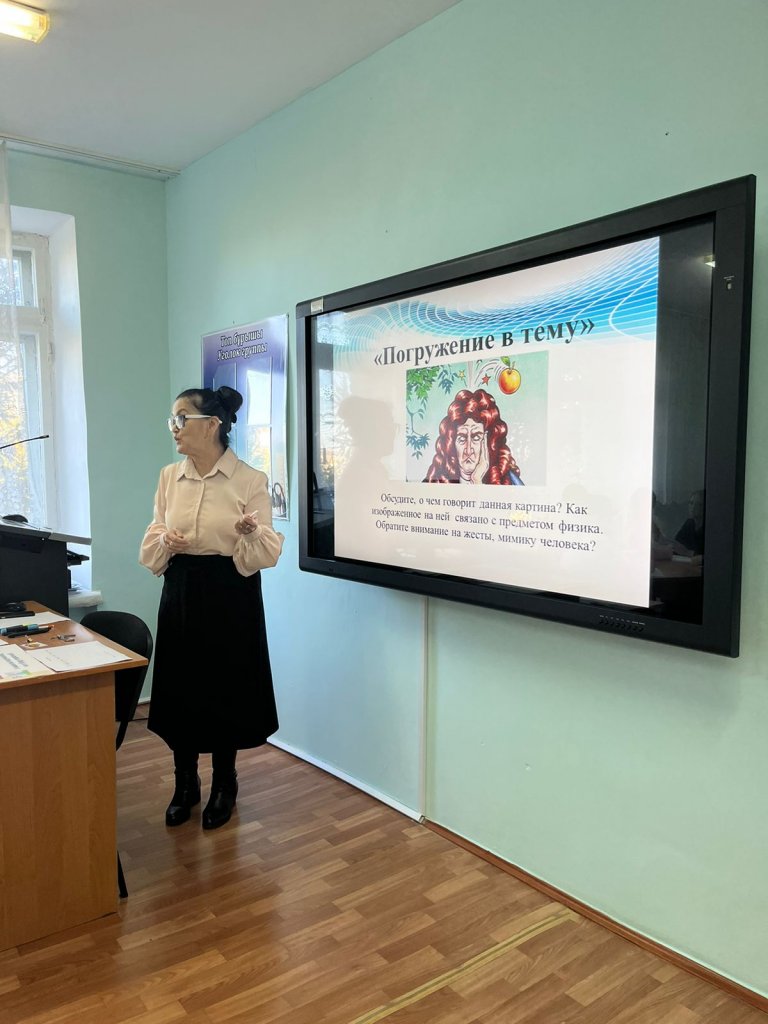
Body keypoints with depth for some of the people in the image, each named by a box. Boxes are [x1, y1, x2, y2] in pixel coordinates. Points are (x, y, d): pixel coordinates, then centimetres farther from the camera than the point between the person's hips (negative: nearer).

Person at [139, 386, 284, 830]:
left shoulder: (251, 480, -9)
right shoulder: (170, 476, 5)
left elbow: (264, 555, -10)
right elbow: (151, 544, 9)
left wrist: (250, 533, -31)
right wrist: (166, 543, -13)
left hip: (230, 594, -4)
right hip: (181, 591, 4)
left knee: (226, 690, 6)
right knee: (179, 689, 9)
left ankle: (224, 784, 29)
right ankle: (185, 784, 31)